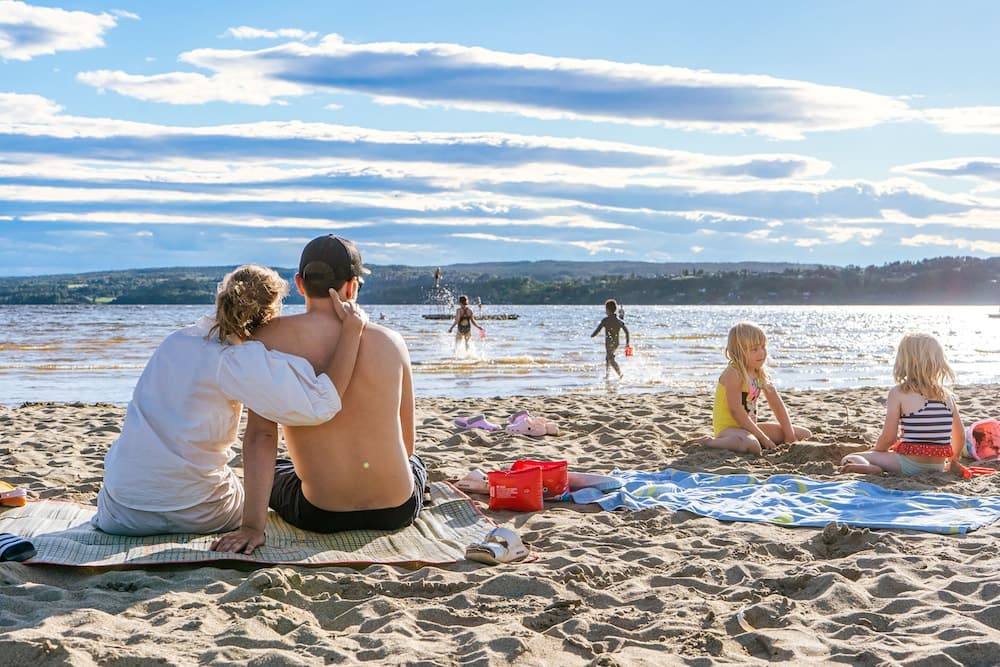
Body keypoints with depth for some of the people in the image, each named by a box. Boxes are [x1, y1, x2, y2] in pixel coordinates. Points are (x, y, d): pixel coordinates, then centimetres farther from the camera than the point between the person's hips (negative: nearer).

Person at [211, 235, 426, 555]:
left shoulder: (271, 338, -10)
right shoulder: (391, 341, -4)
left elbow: (260, 435, -15)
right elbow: (407, 442, 5)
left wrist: (252, 526, -14)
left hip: (320, 516, -1)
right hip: (399, 510, 2)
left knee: (271, 473, 33)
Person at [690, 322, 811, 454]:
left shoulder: (761, 374, 7)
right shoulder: (733, 374, -19)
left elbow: (778, 406, 9)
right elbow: (736, 412, -24)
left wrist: (789, 436, -1)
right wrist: (763, 438, -22)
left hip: (749, 427, 9)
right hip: (728, 428, -9)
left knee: (805, 435, 10)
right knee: (751, 445, -44)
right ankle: (707, 442, -17)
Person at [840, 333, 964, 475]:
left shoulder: (898, 393, -9)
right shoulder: (947, 395, 5)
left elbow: (888, 438, -11)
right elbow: (960, 436, 12)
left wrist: (875, 452, 10)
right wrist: (951, 461, 31)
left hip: (909, 465, -5)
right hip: (938, 467, 5)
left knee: (848, 460, 6)